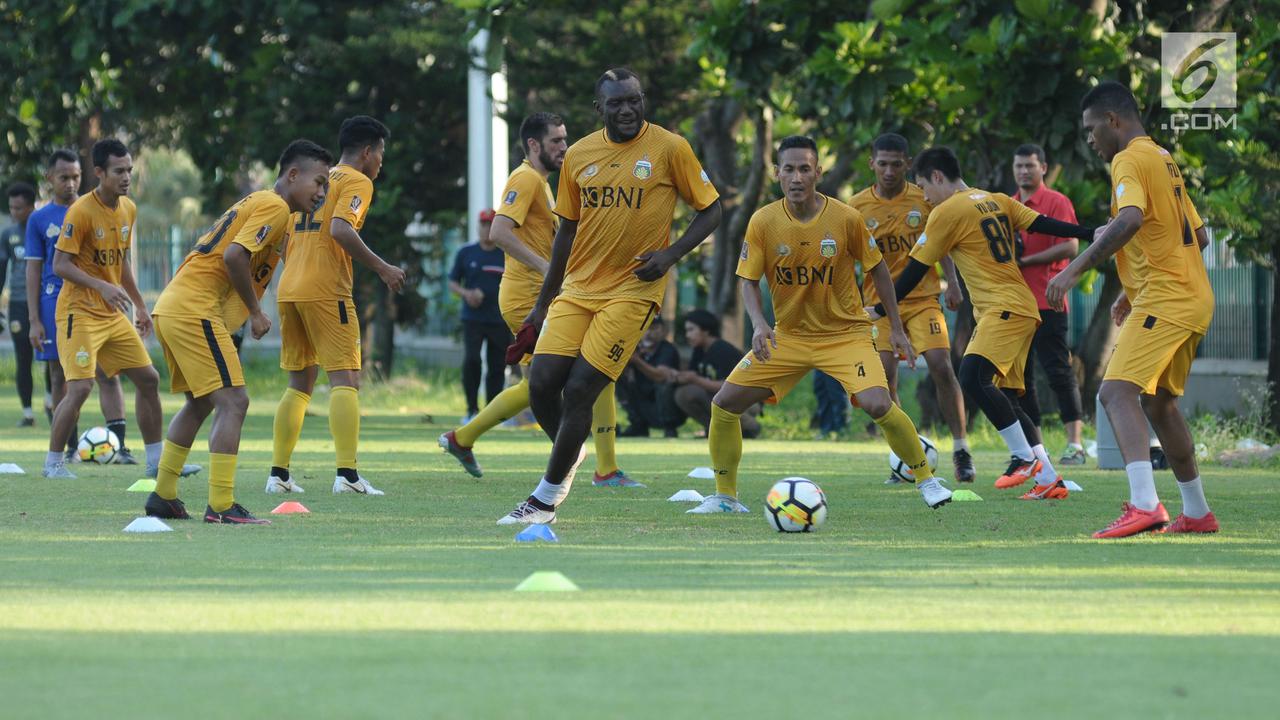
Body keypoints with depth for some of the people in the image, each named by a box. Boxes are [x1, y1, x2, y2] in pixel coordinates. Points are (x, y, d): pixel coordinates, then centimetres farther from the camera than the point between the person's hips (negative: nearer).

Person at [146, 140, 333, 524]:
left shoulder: (255, 202, 22)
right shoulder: (274, 206, -9)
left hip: (171, 306, 10)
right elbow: (235, 256, -21)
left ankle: (162, 496, 26)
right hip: (197, 312, -10)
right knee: (233, 402, -10)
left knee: (199, 403, 22)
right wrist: (255, 312, -12)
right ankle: (221, 506, -16)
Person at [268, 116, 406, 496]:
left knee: (299, 384, 13)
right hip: (326, 291, -8)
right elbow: (341, 229, -18)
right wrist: (382, 268, -15)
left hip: (289, 289, 8)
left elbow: (286, 237, 21)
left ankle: (278, 474, 10)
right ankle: (347, 474, -20)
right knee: (345, 379, -9)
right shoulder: (356, 181, -2)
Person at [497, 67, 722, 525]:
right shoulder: (579, 155, 7)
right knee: (542, 382, -7)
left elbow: (710, 210, 1)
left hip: (633, 289, -4)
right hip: (577, 289, 4)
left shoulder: (669, 148, -5)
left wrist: (671, 253, -15)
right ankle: (570, 454, 25)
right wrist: (542, 304, 18)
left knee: (579, 390, -11)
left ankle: (546, 500, 2)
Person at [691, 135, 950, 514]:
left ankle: (926, 480, -3)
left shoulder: (846, 218, -14)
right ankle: (724, 496, 10)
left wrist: (896, 329, 2)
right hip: (788, 336, 3)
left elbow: (877, 269, 0)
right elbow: (748, 281, -3)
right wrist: (759, 324, -22)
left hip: (846, 333, -3)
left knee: (877, 404, -25)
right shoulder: (763, 222, -10)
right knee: (725, 402, -6)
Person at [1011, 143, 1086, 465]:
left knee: (1059, 372, -10)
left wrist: (1026, 261, -15)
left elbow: (1070, 247, -13)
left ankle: (1075, 444, -10)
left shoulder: (1057, 202, -3)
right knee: (1019, 377, 7)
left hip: (1048, 303, -7)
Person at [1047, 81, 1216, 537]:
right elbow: (1199, 236, 26)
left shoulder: (1131, 160, -9)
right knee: (1158, 401, 22)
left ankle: (1144, 504, -35)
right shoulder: (1164, 160, 20)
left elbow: (1131, 218, -29)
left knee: (1117, 392, -19)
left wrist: (1075, 270, -31)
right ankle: (1197, 512, 27)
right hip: (1193, 297, 10)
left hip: (1163, 298, -10)